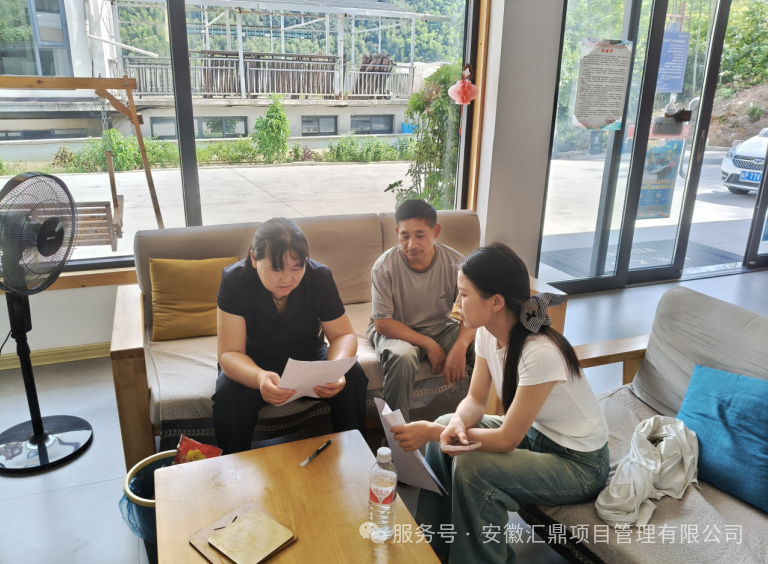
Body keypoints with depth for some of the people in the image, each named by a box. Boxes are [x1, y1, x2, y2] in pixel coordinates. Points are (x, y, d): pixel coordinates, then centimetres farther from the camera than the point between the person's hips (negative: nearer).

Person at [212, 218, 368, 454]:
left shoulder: (320, 276, -18)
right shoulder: (234, 280, -24)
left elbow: (344, 335, -12)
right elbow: (229, 353, -26)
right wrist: (259, 378, -49)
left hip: (308, 355, 2)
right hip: (253, 363, -2)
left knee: (353, 376, -24)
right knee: (230, 393, -33)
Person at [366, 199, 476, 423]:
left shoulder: (455, 263, -12)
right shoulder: (384, 267, -18)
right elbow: (382, 322, -16)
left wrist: (460, 346, -33)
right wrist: (429, 345, -23)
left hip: (441, 327, 3)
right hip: (396, 331, -2)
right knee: (402, 357, -37)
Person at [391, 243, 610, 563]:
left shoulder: (540, 353, -34)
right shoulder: (487, 333, -10)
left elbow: (507, 440, -27)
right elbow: (476, 400, -1)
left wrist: (432, 432, -23)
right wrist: (456, 424, -24)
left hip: (579, 463, -8)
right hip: (533, 431, 8)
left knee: (471, 468, -26)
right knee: (443, 432, -2)